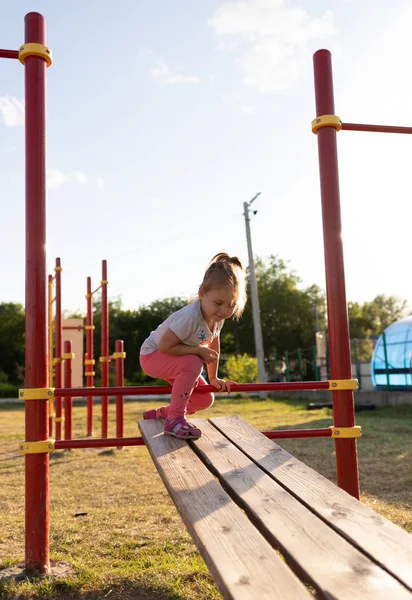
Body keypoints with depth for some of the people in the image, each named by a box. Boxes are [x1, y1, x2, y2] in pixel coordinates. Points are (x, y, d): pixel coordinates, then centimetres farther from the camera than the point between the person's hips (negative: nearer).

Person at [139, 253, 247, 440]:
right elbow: (165, 346, -32)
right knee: (193, 363, -36)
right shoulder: (190, 317, -37)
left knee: (204, 400, 3)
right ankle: (174, 419, -20)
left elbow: (214, 346, 5)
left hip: (176, 361, 8)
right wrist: (199, 350, -28)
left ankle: (162, 413, 26)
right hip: (152, 355, -8)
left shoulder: (217, 316, -10)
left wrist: (214, 378, 8)